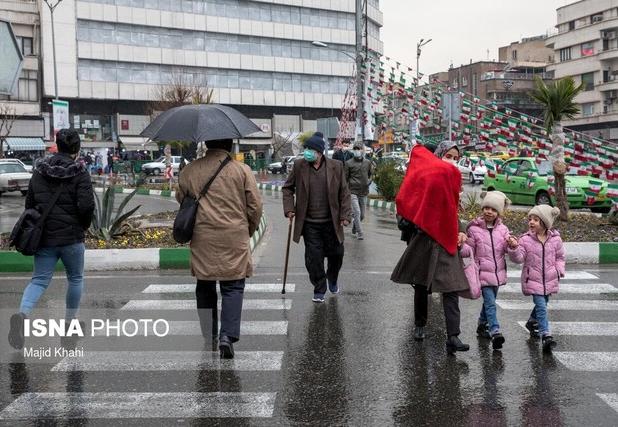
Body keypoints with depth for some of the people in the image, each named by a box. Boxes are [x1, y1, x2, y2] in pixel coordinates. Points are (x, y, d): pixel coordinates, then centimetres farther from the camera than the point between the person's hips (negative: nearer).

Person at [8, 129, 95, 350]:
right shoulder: (79, 172, -9)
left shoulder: (40, 171, 7)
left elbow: (29, 203, 11)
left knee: (39, 280, 7)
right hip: (71, 237, -4)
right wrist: (83, 226, 3)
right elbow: (87, 206, -16)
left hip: (44, 236, 4)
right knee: (76, 278, 16)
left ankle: (22, 313, -20)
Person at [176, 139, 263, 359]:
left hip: (202, 240, 2)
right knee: (233, 287, 4)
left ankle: (209, 337, 24)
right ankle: (227, 336, -10)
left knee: (205, 285, 16)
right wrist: (249, 230, 15)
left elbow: (181, 200, 15)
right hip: (234, 239, -2)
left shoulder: (189, 170, 2)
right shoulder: (242, 170, -3)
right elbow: (255, 206, -1)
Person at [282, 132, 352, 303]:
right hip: (309, 223, 0)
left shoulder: (336, 167, -3)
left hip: (331, 222, 0)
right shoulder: (299, 166, -2)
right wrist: (289, 208, -2)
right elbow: (288, 188, 9)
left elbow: (344, 192, 1)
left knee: (336, 254, 11)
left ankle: (332, 279, 42)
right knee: (313, 258, 0)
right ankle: (319, 290, 17)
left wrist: (345, 215, -4)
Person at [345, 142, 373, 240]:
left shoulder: (367, 163, 7)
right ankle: (359, 233, -2)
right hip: (353, 192, -4)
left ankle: (354, 227, 39)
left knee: (362, 215, 12)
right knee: (357, 213, -14)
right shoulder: (349, 163, -3)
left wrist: (369, 181, 5)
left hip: (364, 192, 4)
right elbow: (345, 178, 2)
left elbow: (370, 174, 23)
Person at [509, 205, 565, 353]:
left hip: (550, 279, 4)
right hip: (533, 280, -3)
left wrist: (559, 269, -1)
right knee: (541, 306, -14)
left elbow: (560, 257, 14)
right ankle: (546, 335, -15)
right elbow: (519, 258, -10)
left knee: (542, 304, 20)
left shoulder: (555, 239, 0)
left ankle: (532, 322, 46)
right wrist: (514, 248, -27)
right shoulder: (525, 239, -7)